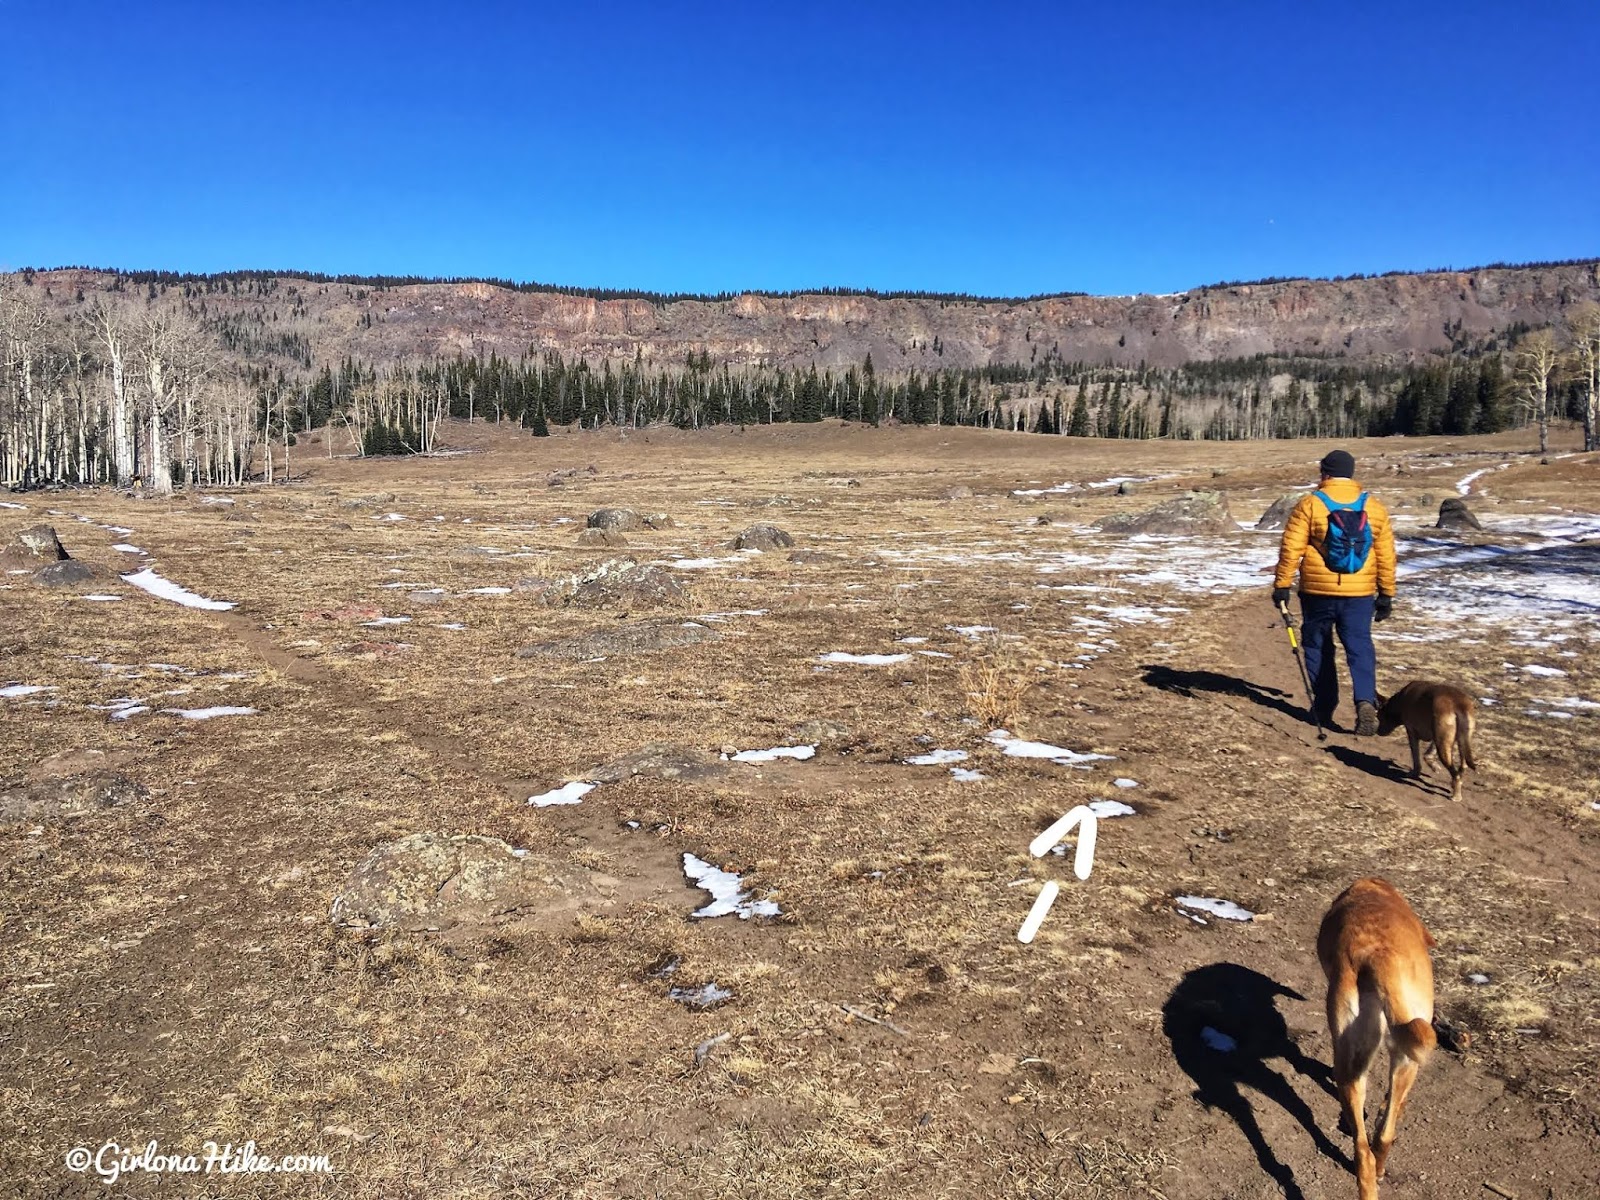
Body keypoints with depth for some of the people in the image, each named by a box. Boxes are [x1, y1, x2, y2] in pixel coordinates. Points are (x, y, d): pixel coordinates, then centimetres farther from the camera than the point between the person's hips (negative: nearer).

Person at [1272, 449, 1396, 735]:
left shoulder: (1309, 505, -7)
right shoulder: (1375, 508, 4)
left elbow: (1290, 548, -10)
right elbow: (1386, 555, 7)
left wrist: (1281, 585, -2)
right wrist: (1386, 594, 14)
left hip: (1318, 593, -2)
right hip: (1359, 594, 2)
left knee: (1319, 649, 11)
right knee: (1360, 647, 5)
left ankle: (1324, 710, 17)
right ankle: (1366, 701, -15)